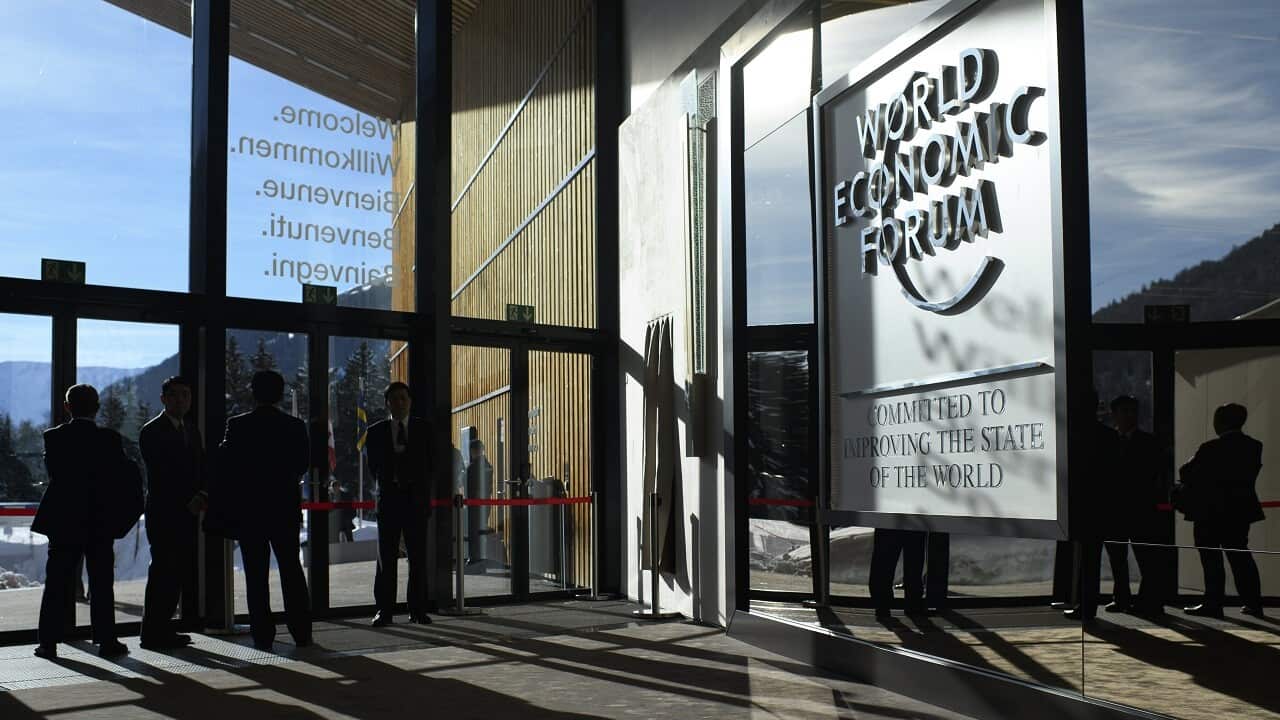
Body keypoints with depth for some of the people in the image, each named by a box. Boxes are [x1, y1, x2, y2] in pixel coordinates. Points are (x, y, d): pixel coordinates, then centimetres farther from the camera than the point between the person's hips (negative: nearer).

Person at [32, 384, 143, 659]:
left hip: (62, 522, 1)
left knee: (57, 583, 8)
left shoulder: (53, 437, -4)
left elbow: (53, 472, 4)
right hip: (100, 522, -1)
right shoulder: (109, 438, -8)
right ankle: (106, 641, 7)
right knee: (101, 583, 6)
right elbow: (131, 476, -8)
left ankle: (49, 642, 9)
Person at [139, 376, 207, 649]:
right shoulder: (152, 432, -4)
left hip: (187, 514, 7)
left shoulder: (192, 433, 19)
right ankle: (153, 633, -1)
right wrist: (187, 502, -14)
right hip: (163, 513, -7)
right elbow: (158, 475, -11)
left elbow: (201, 470, 16)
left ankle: (163, 629, 13)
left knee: (179, 573, 6)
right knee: (163, 571, -7)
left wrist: (202, 496, -4)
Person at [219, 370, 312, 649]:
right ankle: (301, 632, 9)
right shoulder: (296, 426, -1)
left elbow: (224, 464, -6)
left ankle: (263, 634, 4)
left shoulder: (238, 425, -7)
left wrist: (239, 490, 12)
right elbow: (303, 463, 5)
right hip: (286, 508, 2)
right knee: (292, 569, 10)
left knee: (256, 574, 4)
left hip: (249, 508, -2)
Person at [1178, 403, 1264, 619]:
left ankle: (1213, 604, 1)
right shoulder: (1254, 447, 2)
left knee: (1212, 560, -1)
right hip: (1241, 510, 6)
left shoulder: (1212, 449, -17)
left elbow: (1187, 473, -11)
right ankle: (1253, 603, 15)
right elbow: (1249, 476, 10)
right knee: (1240, 556, 14)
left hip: (1210, 513, -6)